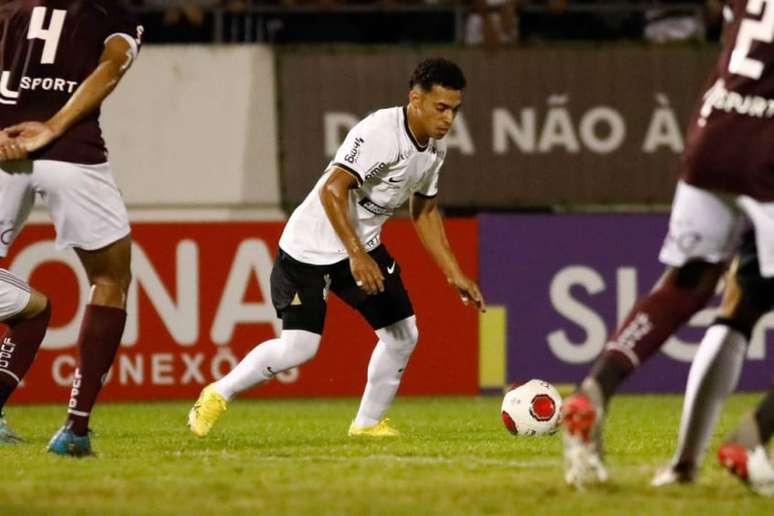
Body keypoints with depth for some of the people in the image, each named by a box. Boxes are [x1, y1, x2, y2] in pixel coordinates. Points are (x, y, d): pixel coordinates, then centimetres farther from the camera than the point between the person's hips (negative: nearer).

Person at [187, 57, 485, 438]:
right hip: (311, 247, -8)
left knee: (403, 335, 2)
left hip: (364, 245, 8)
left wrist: (455, 275, 14)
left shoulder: (434, 147, 3)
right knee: (298, 348, -14)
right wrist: (357, 256, -36)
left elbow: (424, 212, 17)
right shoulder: (380, 132, -25)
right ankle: (217, 396, 6)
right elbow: (332, 190, -32)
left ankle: (368, 424, 20)